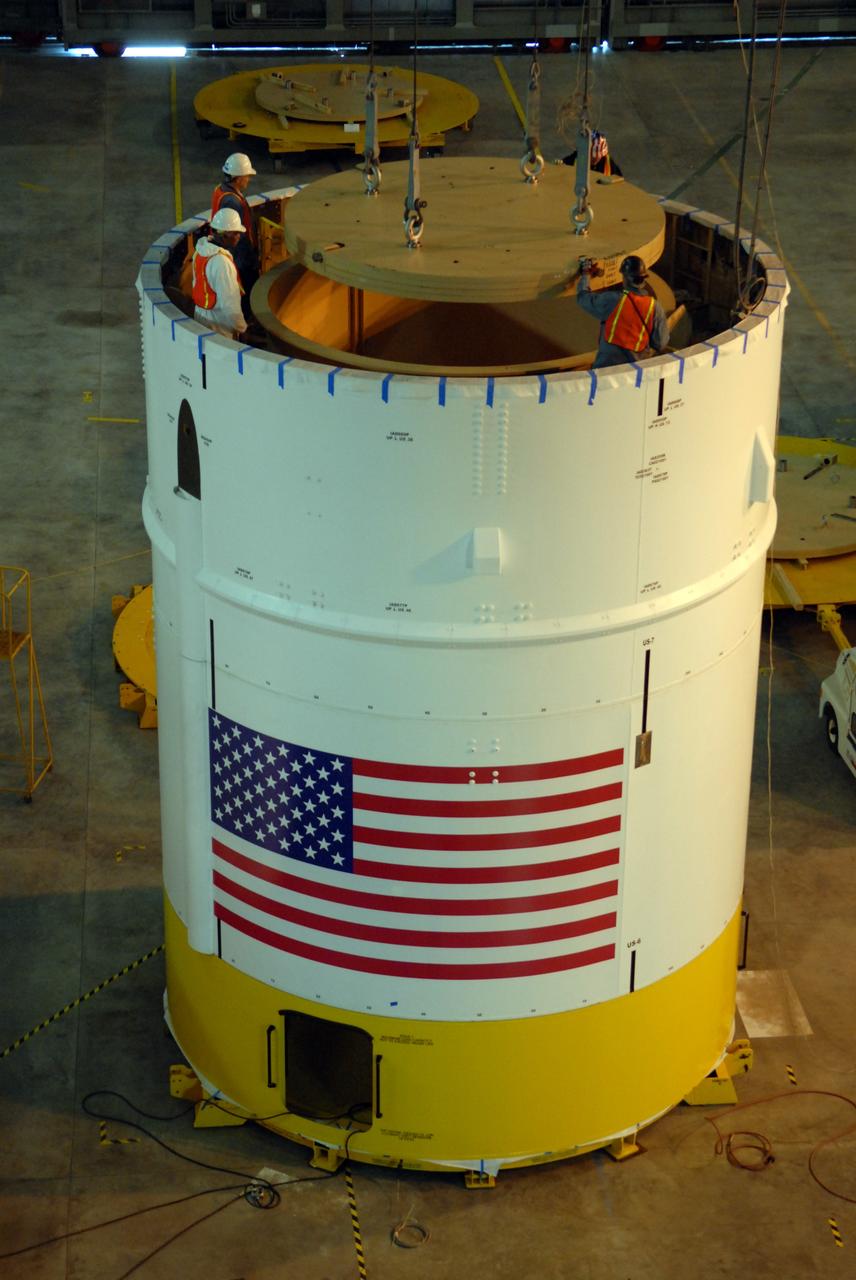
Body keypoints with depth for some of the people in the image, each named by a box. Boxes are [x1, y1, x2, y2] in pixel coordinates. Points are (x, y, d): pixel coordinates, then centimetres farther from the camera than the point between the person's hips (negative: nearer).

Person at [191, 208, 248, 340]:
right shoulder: (221, 262, -29)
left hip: (201, 315, 8)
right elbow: (230, 304, -28)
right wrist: (241, 328, -12)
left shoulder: (201, 250, -1)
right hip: (219, 325, -8)